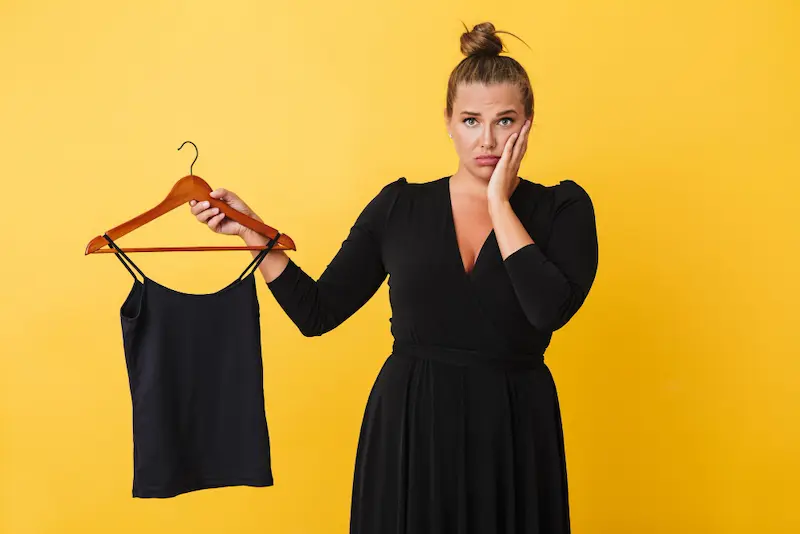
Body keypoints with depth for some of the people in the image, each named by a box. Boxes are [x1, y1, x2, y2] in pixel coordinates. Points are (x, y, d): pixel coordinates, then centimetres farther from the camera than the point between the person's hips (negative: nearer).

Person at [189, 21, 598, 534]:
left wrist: (499, 203, -13)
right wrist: (253, 232, -4)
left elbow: (551, 309, -20)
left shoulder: (563, 207, -1)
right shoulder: (400, 207, 3)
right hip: (407, 433, 1)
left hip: (512, 434, -1)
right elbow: (317, 312, 5)